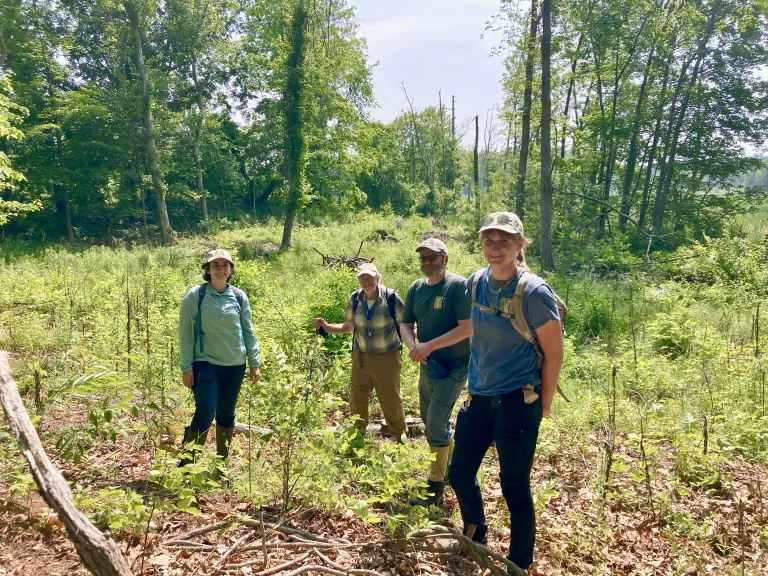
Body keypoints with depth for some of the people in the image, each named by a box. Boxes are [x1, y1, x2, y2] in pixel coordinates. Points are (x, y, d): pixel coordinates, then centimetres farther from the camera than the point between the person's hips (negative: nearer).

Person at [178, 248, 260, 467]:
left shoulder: (239, 297, 4)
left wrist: (254, 362, 7)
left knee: (226, 414, 11)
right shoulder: (195, 296, -5)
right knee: (205, 412, -13)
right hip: (205, 364, -3)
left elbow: (248, 331, 9)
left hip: (235, 365, 3)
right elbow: (185, 333, -3)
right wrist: (186, 367, -6)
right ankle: (185, 463, 5)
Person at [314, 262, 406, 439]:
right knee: (357, 400, 15)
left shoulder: (391, 297, -16)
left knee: (391, 400, 8)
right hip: (361, 357, 4)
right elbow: (348, 327, 6)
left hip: (386, 357, -4)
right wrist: (326, 327, -6)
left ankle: (399, 439, 29)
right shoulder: (355, 299, -4)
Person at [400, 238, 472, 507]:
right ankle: (450, 466, 40)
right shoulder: (416, 288, 4)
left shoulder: (458, 285, -16)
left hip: (454, 366, -7)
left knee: (436, 423, -10)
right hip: (427, 366, 7)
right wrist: (413, 347, -13)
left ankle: (435, 488, 4)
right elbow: (407, 324, 9)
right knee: (430, 421, 18)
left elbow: (467, 328, -22)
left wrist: (429, 346, -24)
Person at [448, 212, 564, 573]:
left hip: (518, 401, -6)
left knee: (514, 487, 3)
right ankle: (475, 541, 43)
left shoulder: (533, 292, -17)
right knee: (460, 473, 15)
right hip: (480, 396, 6)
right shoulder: (476, 283, 1)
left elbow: (554, 354, -11)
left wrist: (543, 405, -5)